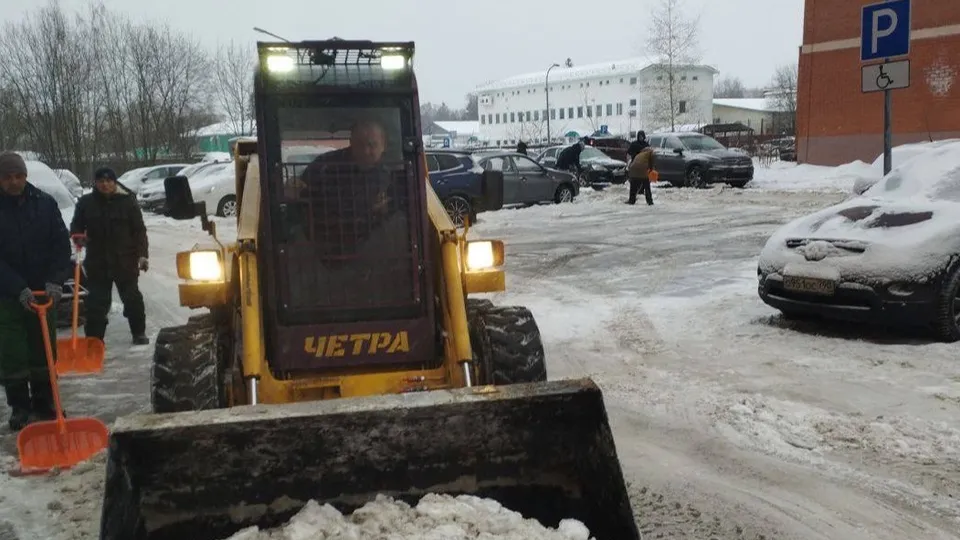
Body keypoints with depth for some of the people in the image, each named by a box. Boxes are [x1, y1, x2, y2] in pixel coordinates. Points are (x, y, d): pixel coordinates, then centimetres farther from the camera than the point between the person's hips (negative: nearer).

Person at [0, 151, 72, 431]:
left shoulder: (45, 203, -2)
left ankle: (43, 405, 21)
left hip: (43, 290, 2)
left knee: (43, 351, 9)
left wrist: (55, 281, -14)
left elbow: (61, 244, -2)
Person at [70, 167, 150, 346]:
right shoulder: (85, 203, 4)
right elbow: (76, 226, 13)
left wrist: (143, 255, -9)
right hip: (97, 262, 1)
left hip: (125, 261, -1)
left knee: (132, 298, 11)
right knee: (96, 302, 1)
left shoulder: (128, 202, -1)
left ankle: (139, 333, 25)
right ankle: (94, 338, 5)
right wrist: (78, 237, -10)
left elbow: (139, 231, -2)